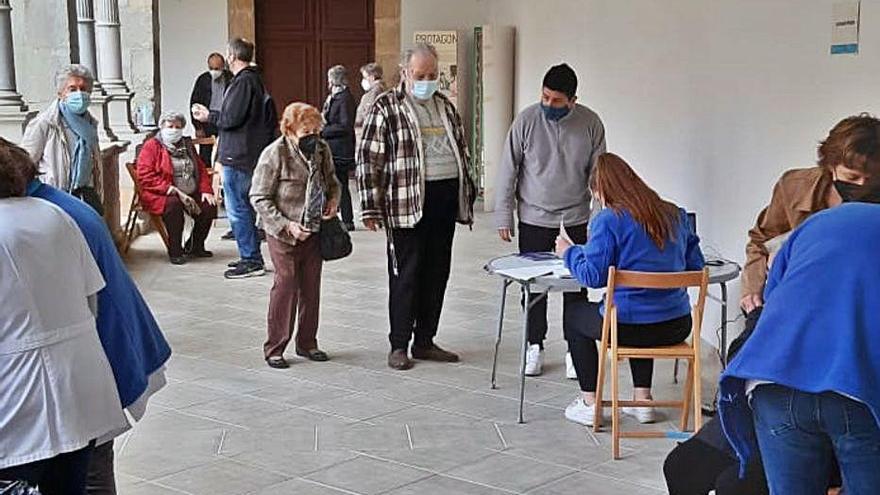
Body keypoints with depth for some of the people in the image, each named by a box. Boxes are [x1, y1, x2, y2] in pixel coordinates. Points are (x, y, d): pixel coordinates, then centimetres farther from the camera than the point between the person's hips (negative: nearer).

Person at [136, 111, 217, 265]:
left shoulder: (187, 145, 20)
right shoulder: (152, 146, -1)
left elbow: (201, 169, 20)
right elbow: (145, 177, -12)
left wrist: (206, 190, 0)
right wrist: (172, 190, -21)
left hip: (190, 194, 6)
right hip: (161, 195, -6)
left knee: (209, 206, -18)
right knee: (174, 204, -37)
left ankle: (195, 246, 4)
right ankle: (175, 251, -23)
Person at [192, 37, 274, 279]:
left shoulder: (243, 82, -16)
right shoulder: (255, 79, 15)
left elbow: (231, 118, -20)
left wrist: (209, 116, -3)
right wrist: (211, 114, 15)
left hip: (238, 157, -10)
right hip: (250, 155, 10)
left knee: (237, 209, -6)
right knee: (246, 207, 16)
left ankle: (251, 261, -3)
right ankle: (252, 258, 23)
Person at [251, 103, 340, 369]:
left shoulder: (322, 149, 2)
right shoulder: (274, 154, -14)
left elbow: (332, 181, 20)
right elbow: (259, 198, -12)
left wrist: (333, 200, -2)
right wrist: (286, 225, -19)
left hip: (314, 230, 5)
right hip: (284, 234, -5)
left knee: (311, 286, 10)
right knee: (286, 286, -4)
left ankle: (307, 343, 23)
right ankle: (274, 348, 7)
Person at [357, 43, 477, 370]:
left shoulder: (445, 107, 15)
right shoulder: (386, 108, -4)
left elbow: (462, 152, 21)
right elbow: (368, 160, -7)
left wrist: (468, 197, 17)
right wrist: (371, 208, -12)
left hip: (445, 199, 6)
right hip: (407, 203, -6)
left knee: (437, 273, 10)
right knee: (406, 274, -1)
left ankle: (425, 340, 21)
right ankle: (399, 345, 9)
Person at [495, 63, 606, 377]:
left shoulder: (590, 124, -7)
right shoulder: (527, 121, -10)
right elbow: (508, 171, -3)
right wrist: (503, 217, -3)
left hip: (576, 218, 1)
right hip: (534, 218, 0)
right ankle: (534, 347, 20)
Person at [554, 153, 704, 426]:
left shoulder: (607, 220, -11)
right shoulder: (676, 214, 6)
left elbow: (593, 276, -13)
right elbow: (695, 265, 12)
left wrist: (569, 252, 5)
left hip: (628, 327, -5)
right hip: (677, 326, 6)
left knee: (575, 319, 26)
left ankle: (589, 403, 21)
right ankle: (642, 399, 34)